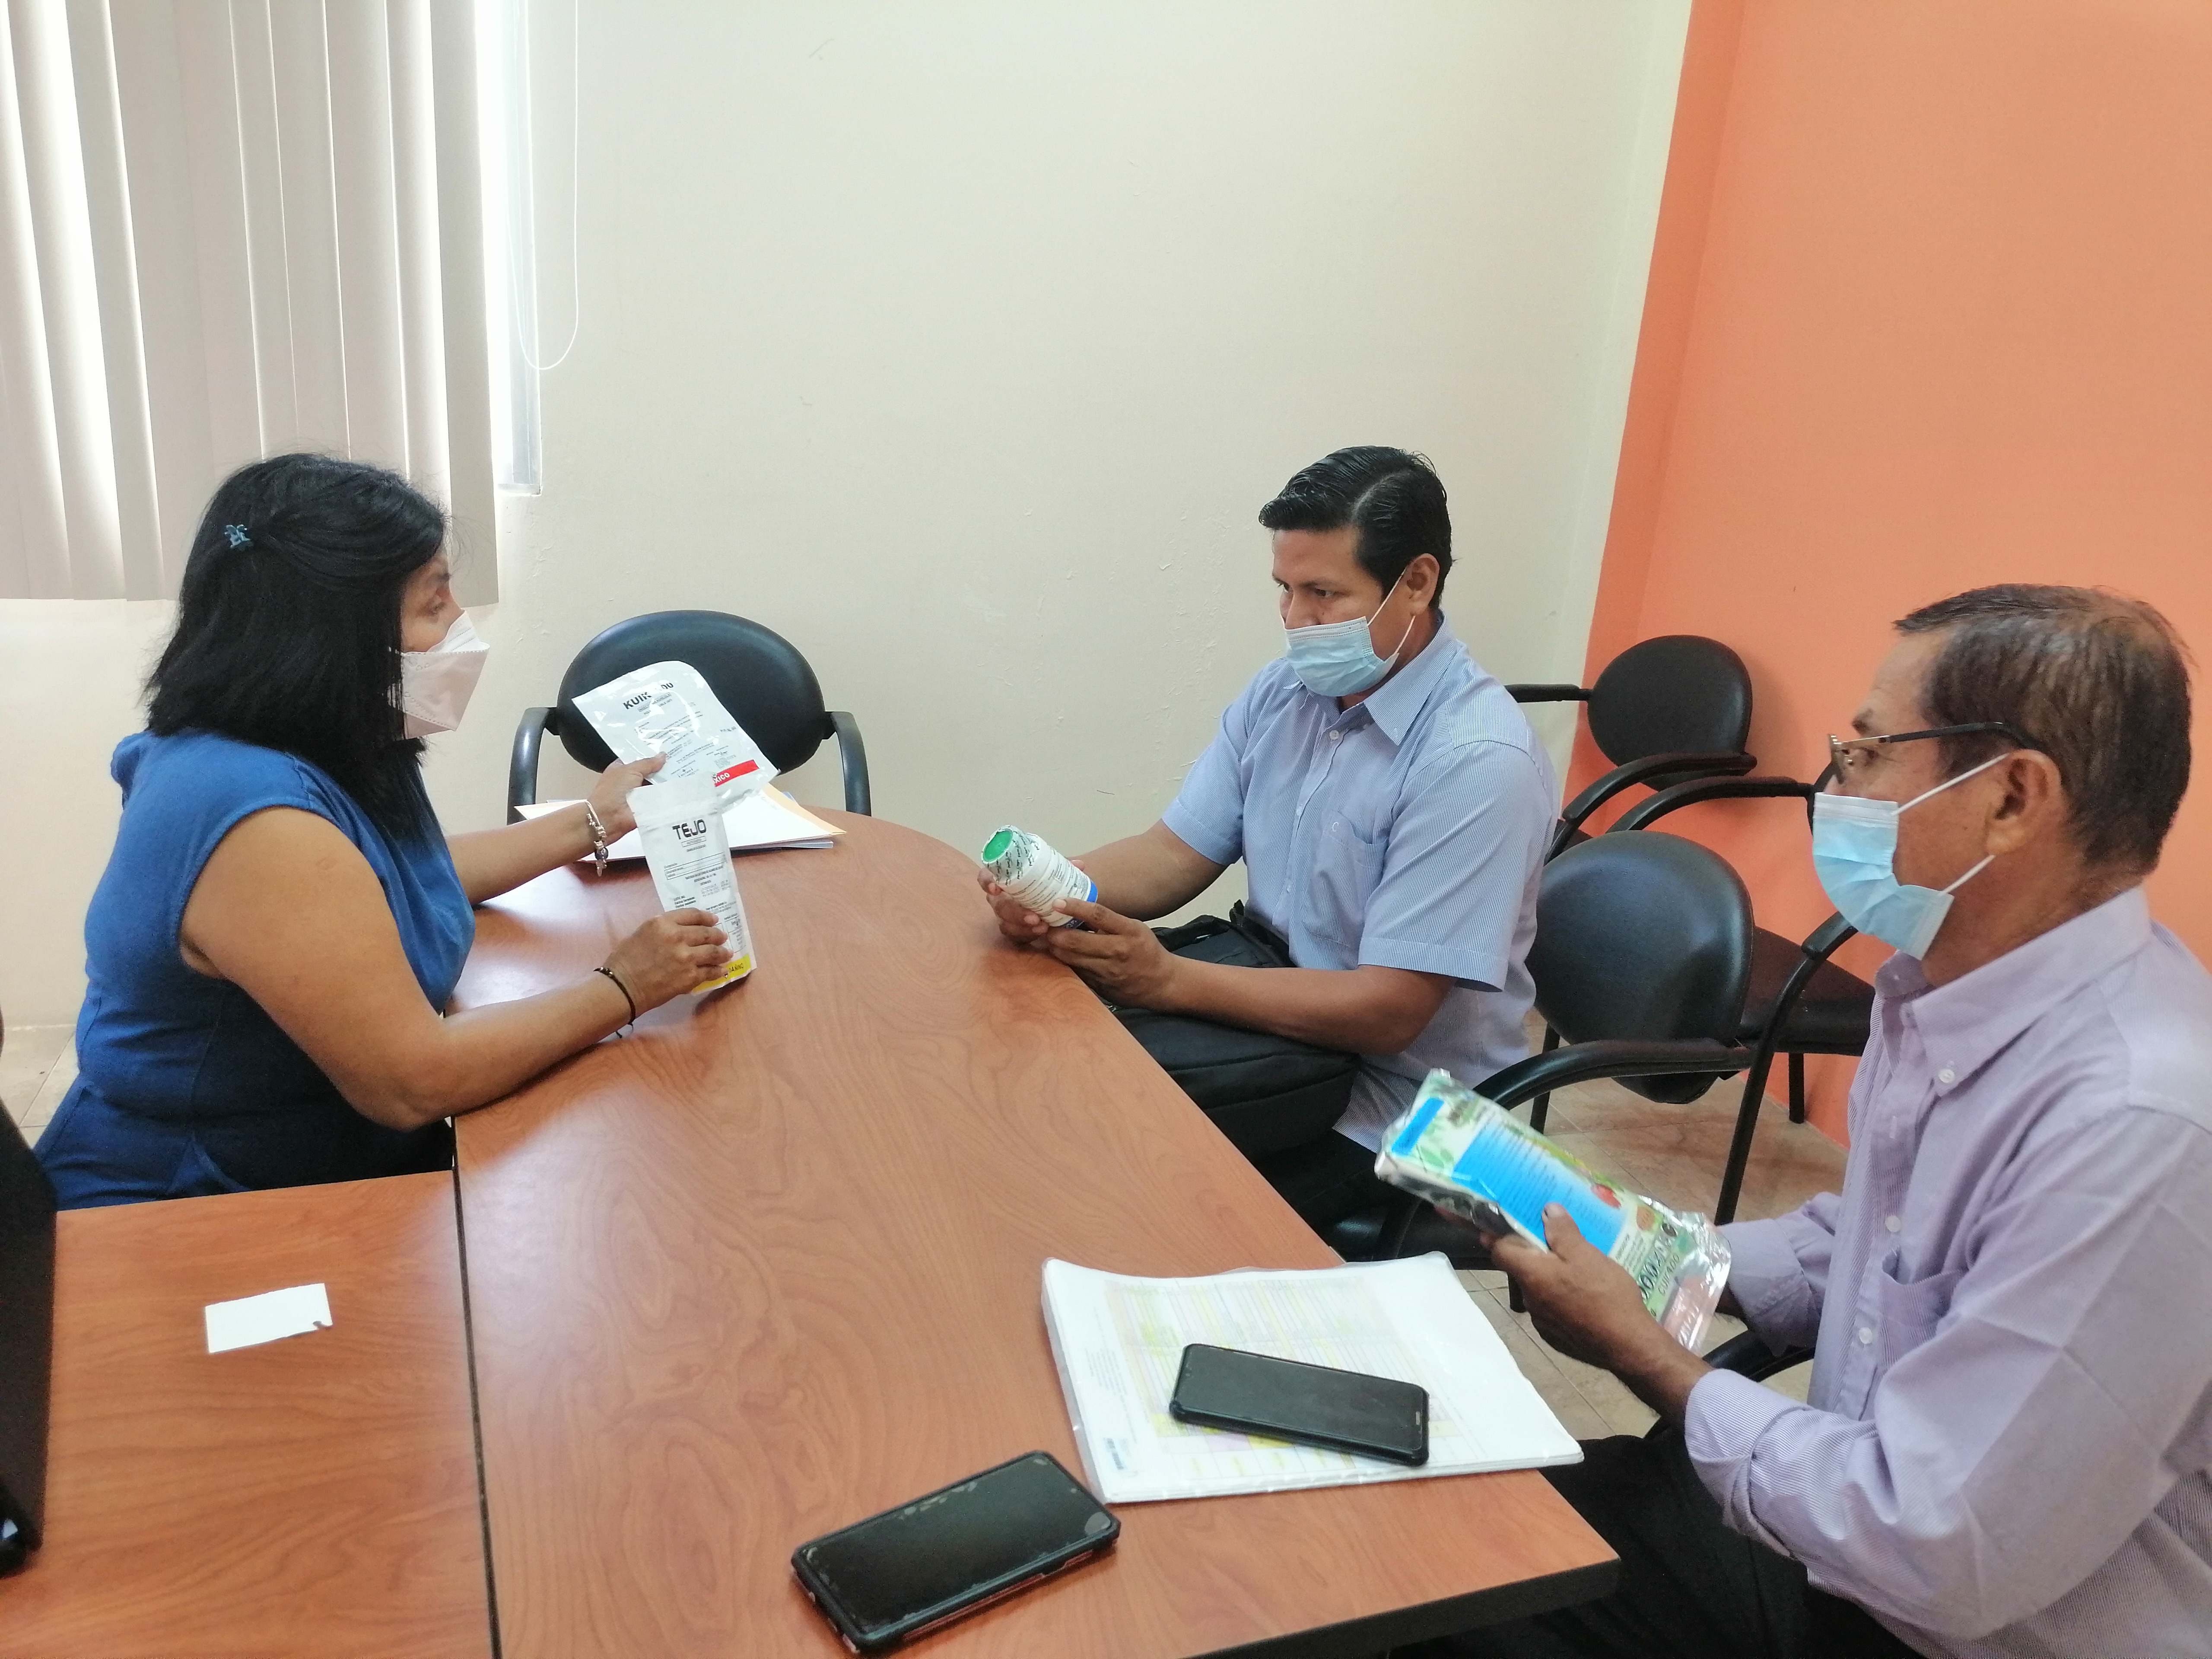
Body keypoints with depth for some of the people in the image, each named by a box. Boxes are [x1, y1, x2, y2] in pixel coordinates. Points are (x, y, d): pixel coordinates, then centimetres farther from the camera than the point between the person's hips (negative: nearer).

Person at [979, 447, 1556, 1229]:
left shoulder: (1478, 760, -23)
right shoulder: (1284, 691, 1)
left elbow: (1388, 1011, -25)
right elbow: (1175, 853, 2)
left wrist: (1170, 979, -30)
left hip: (1393, 1100, -6)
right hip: (1276, 1007, 7)